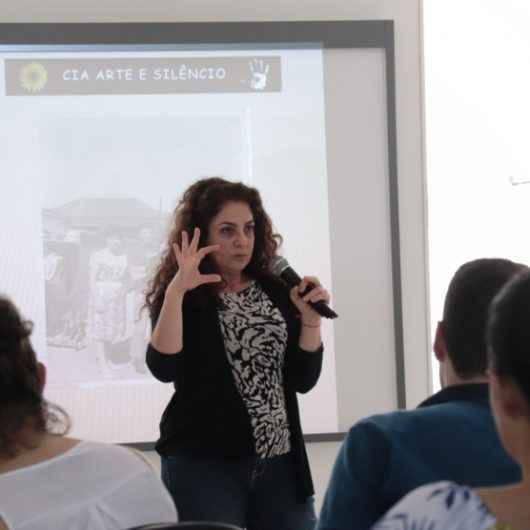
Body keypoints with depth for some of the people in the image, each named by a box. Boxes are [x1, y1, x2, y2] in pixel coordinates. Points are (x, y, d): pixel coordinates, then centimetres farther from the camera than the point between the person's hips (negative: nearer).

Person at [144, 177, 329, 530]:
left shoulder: (275, 292, 7)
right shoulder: (183, 298, -2)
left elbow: (304, 380, 6)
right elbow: (164, 368, -20)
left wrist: (311, 319, -7)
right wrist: (176, 291, -26)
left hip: (279, 463, 4)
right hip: (204, 464, -4)